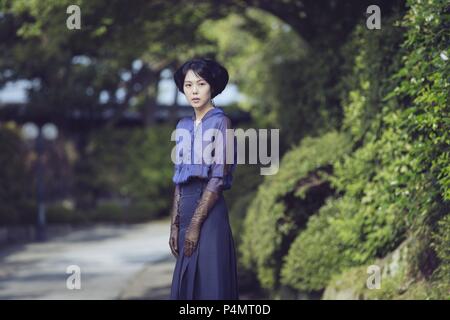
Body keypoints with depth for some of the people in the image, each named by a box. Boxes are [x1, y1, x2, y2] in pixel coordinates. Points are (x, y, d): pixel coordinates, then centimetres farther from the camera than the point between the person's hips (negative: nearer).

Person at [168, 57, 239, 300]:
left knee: (208, 283, -7)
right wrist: (175, 224, 8)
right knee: (187, 283, 9)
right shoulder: (183, 126, 14)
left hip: (209, 213, -7)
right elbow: (179, 180, 14)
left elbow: (219, 178, -13)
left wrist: (195, 224, -16)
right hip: (187, 209, 7)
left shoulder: (221, 123, -6)